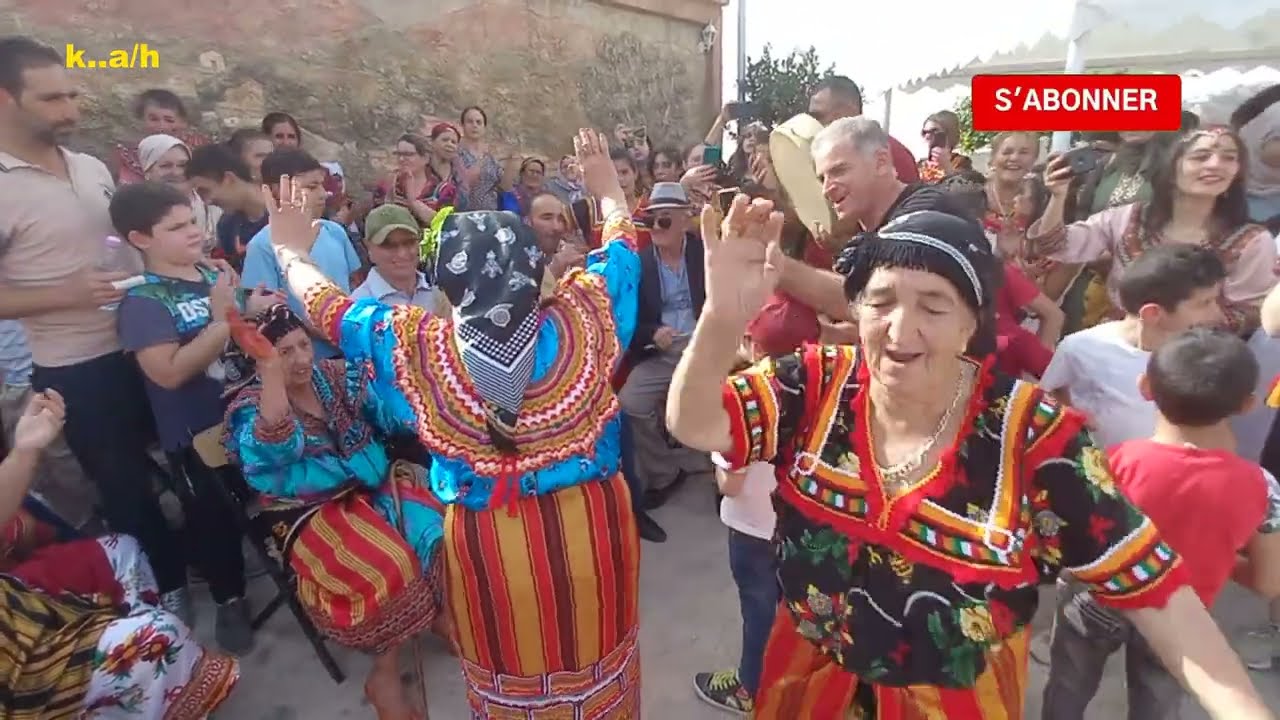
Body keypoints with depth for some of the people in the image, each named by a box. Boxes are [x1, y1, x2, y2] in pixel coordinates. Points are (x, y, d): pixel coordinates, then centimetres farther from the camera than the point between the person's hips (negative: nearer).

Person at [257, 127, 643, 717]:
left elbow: (331, 309, 4)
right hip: (591, 524, 1)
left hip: (486, 541, -1)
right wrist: (609, 190, 23)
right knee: (596, 666, 25)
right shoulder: (578, 321, -14)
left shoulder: (418, 349, -14)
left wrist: (290, 253, 23)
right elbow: (621, 253, 5)